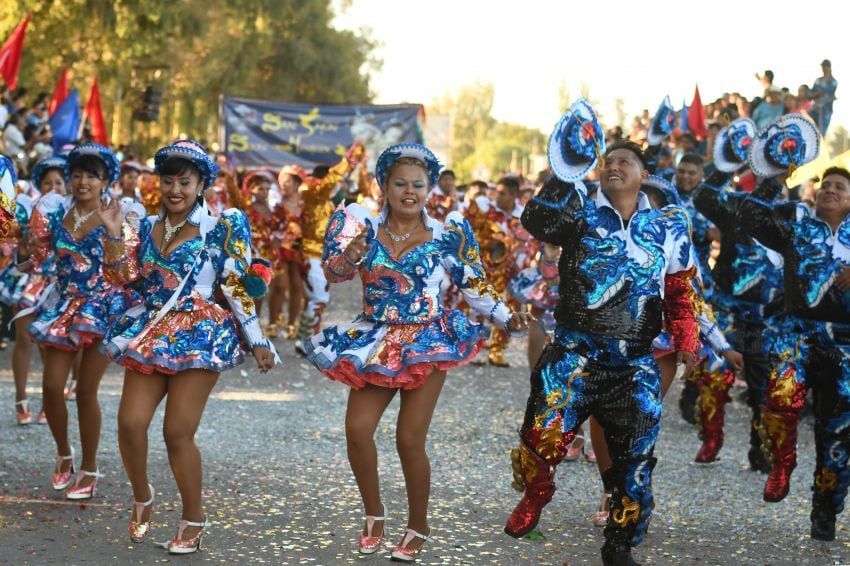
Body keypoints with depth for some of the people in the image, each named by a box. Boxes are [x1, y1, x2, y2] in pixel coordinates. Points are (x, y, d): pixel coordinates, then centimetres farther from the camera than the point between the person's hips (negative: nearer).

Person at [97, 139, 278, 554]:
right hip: (150, 333, 5)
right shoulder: (147, 227, 11)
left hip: (199, 336, -5)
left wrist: (256, 341, -6)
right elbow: (123, 277, 7)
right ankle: (142, 498, 20)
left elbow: (240, 288, -4)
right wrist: (114, 234, -6)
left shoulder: (220, 228, -3)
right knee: (130, 423, -6)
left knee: (178, 432, -8)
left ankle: (194, 519, 9)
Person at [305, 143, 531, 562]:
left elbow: (475, 287, 3)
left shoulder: (446, 236, -4)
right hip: (376, 343, 2)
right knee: (357, 430, -7)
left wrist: (507, 318, -7)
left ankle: (418, 528, 14)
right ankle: (374, 513, 15)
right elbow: (333, 273, -10)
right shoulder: (365, 226, -2)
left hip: (427, 343, -2)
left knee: (409, 441, -5)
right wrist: (351, 256, -31)